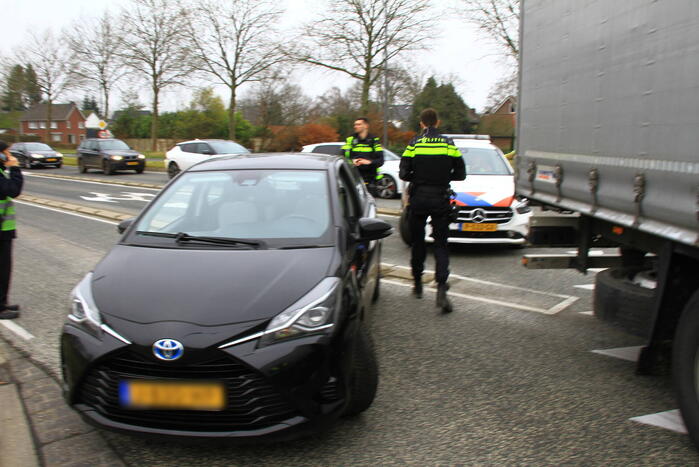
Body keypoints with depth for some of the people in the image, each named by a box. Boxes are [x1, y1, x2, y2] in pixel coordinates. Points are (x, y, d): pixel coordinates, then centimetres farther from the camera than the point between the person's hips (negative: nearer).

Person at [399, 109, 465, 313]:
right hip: (441, 199, 0)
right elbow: (460, 173, 3)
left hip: (418, 199, 0)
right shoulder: (449, 144, 0)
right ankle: (441, 288, -14)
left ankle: (418, 284, 25)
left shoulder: (414, 144, -3)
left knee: (417, 242, 15)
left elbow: (404, 174, -6)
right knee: (441, 244, 3)